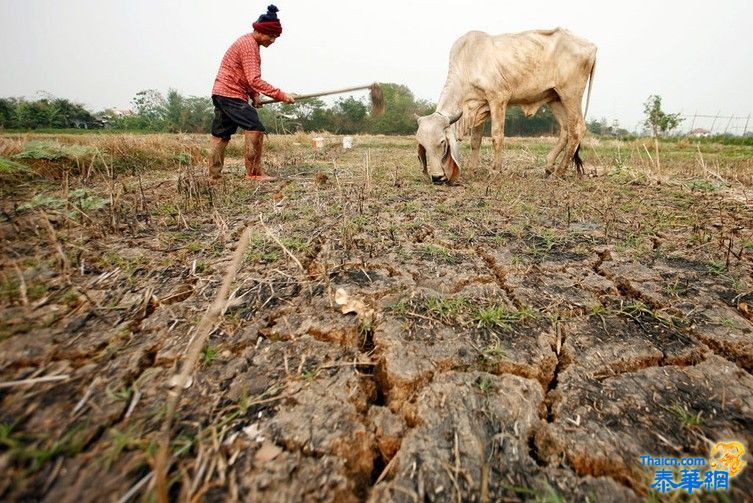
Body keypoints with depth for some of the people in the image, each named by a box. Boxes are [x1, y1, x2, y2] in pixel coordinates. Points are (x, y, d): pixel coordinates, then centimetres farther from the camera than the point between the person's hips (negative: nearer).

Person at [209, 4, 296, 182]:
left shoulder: (248, 43, 19)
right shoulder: (249, 44, -13)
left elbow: (246, 77, 23)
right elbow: (254, 80, -24)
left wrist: (254, 96, 6)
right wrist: (281, 95, -27)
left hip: (221, 93, 10)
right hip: (231, 94, -10)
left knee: (221, 134, 10)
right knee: (255, 128, -16)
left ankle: (214, 175, 15)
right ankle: (254, 173, -16)